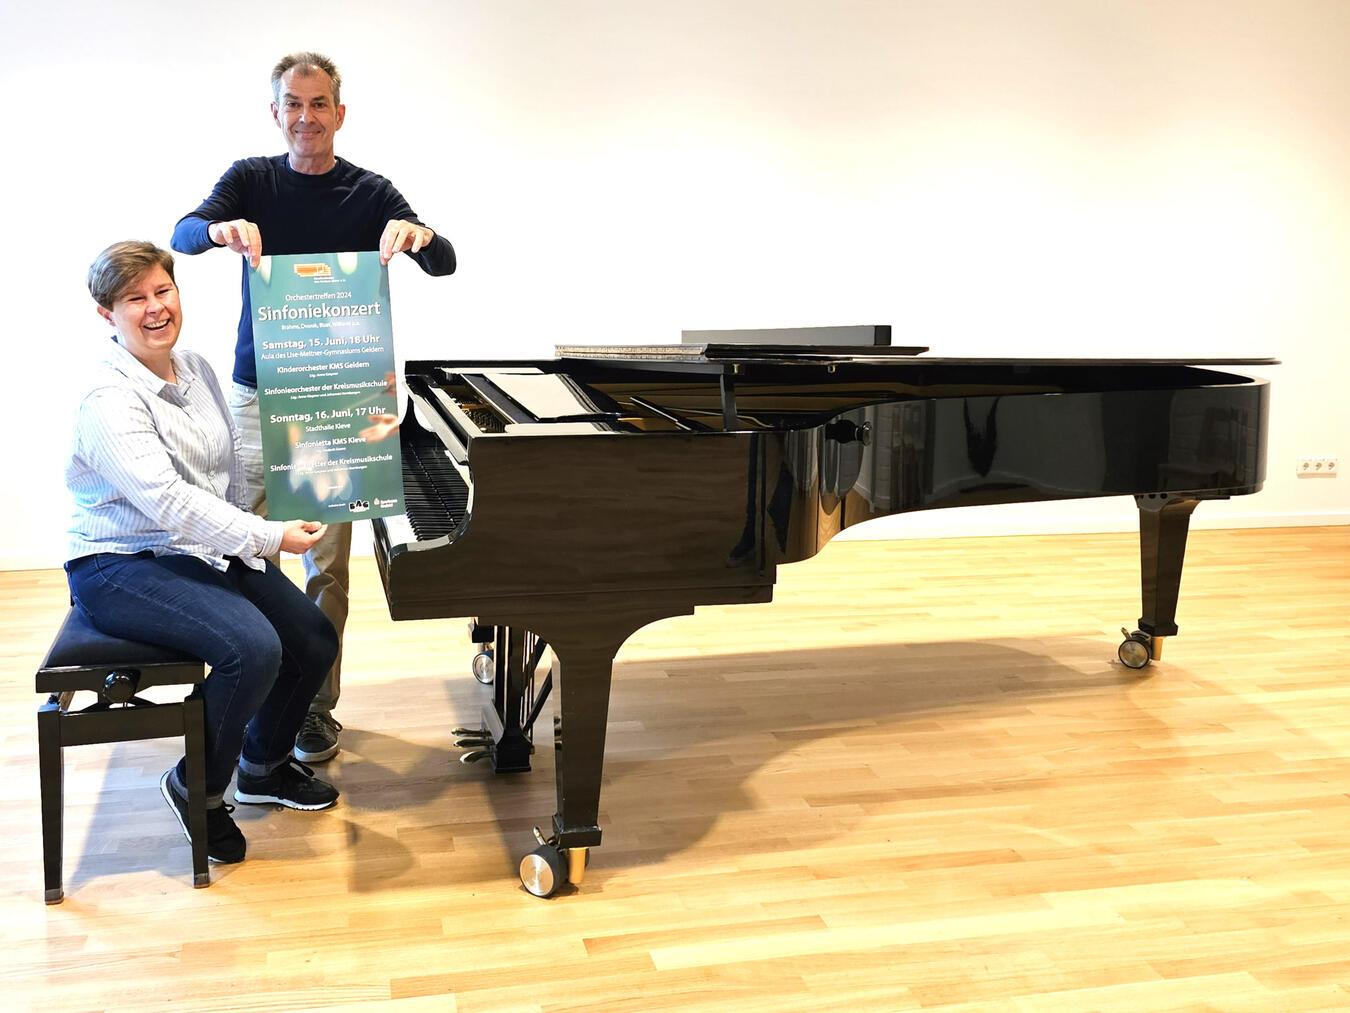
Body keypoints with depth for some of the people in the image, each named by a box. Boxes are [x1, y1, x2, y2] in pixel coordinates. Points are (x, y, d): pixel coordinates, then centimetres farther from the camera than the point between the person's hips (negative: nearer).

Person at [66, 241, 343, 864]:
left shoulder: (195, 370, 6)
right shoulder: (109, 398, -20)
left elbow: (230, 468, 15)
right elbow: (167, 501, -29)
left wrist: (250, 549, 8)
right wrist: (269, 537, -30)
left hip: (207, 549, 9)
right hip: (122, 565, -8)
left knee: (316, 641, 0)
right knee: (254, 649, -29)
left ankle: (264, 765, 26)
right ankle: (199, 788, -3)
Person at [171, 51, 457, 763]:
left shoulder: (369, 194, 2)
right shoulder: (251, 180, 5)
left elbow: (444, 264, -9)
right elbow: (183, 234, -10)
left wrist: (418, 235, -33)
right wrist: (223, 229, -34)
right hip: (256, 391, 1)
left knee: (327, 562, 3)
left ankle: (317, 706, 14)